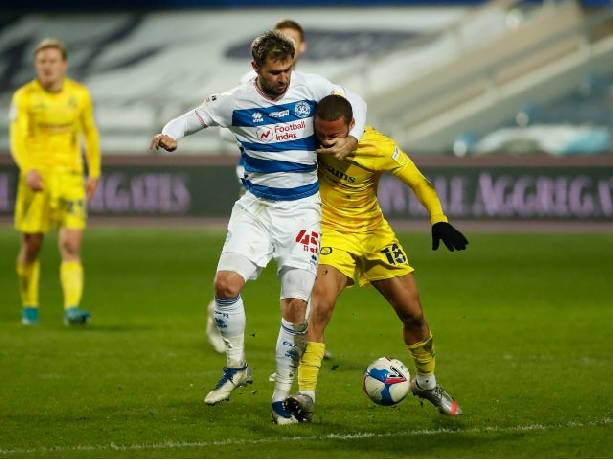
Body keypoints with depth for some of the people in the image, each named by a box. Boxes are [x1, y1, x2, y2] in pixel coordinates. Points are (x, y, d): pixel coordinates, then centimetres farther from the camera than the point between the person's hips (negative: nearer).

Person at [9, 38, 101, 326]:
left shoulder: (79, 95, 3)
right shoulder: (24, 97, -5)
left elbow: (90, 133, 16)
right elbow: (17, 139, -15)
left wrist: (94, 173, 13)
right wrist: (28, 170, -31)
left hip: (71, 176, 1)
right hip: (36, 177, -1)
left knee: (72, 245, -13)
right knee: (32, 245, 7)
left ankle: (72, 308, -21)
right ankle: (29, 307, 25)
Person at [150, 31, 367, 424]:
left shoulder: (311, 88, -5)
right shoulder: (237, 102, -6)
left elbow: (356, 103, 9)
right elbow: (195, 117, 5)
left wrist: (351, 139, -9)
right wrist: (170, 134, -16)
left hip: (302, 210, -1)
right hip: (256, 207, 1)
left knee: (296, 307, -9)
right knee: (227, 282, -19)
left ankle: (282, 396, 5)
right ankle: (236, 367, 4)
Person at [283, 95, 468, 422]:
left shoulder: (379, 149, -24)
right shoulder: (313, 138, -19)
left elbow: (418, 182, -13)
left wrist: (439, 220, -22)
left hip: (374, 233, 1)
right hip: (332, 233, -1)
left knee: (413, 314, 7)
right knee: (320, 307, -25)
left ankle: (427, 383, 33)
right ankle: (305, 396, -24)